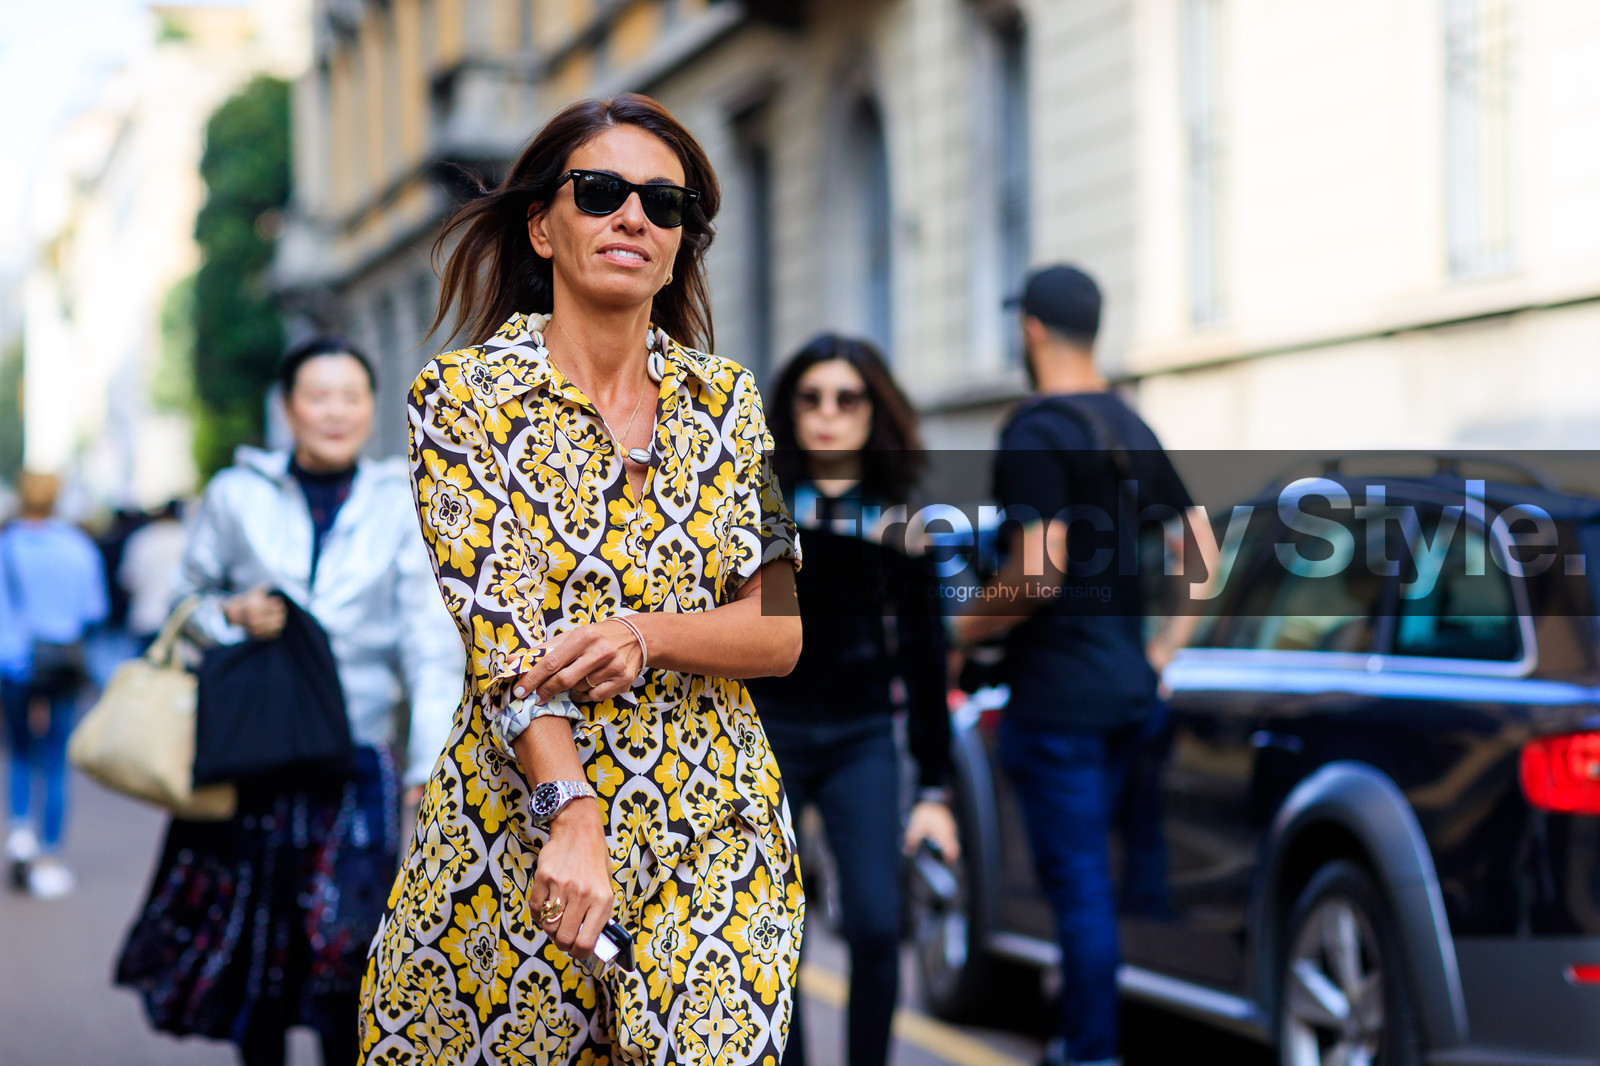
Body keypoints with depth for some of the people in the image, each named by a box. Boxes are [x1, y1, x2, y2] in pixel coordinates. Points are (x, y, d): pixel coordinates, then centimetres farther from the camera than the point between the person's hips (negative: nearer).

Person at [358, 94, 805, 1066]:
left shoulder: (727, 400, 6)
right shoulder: (464, 394, -3)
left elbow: (784, 631, 3)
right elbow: (501, 634, -13)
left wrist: (645, 636, -16)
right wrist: (573, 819, -24)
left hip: (713, 824, 2)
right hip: (520, 816, -2)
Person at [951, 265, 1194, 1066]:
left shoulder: (1035, 432, -14)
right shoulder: (1131, 428, 13)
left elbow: (1040, 572, -22)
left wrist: (969, 626, -7)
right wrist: (1162, 652, 18)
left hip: (1057, 692, -8)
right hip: (1128, 685, 9)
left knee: (1078, 884, -3)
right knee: (1090, 873, 19)